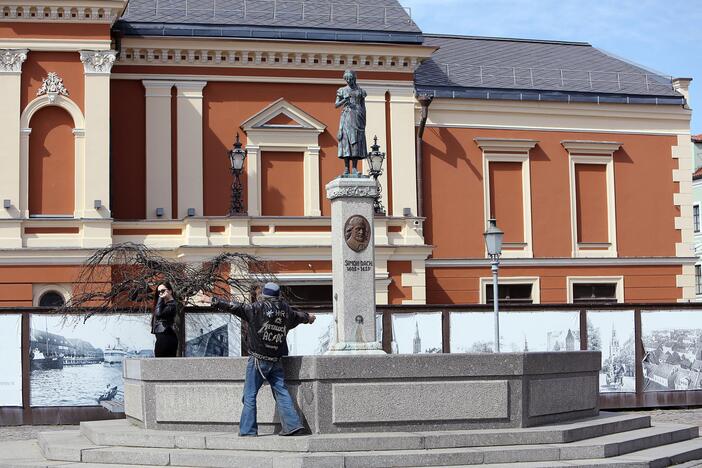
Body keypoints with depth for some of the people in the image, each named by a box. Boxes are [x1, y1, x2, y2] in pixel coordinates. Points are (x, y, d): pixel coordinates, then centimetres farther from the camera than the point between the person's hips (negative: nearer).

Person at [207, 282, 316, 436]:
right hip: (276, 360, 5)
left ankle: (248, 430, -1)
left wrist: (215, 301, -3)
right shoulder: (286, 311, 9)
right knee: (281, 392, 9)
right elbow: (298, 316, 30)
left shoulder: (257, 308, -7)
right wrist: (308, 317, 53)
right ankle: (292, 424, 2)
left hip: (258, 360, -5)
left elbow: (235, 307, -11)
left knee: (250, 395, 0)